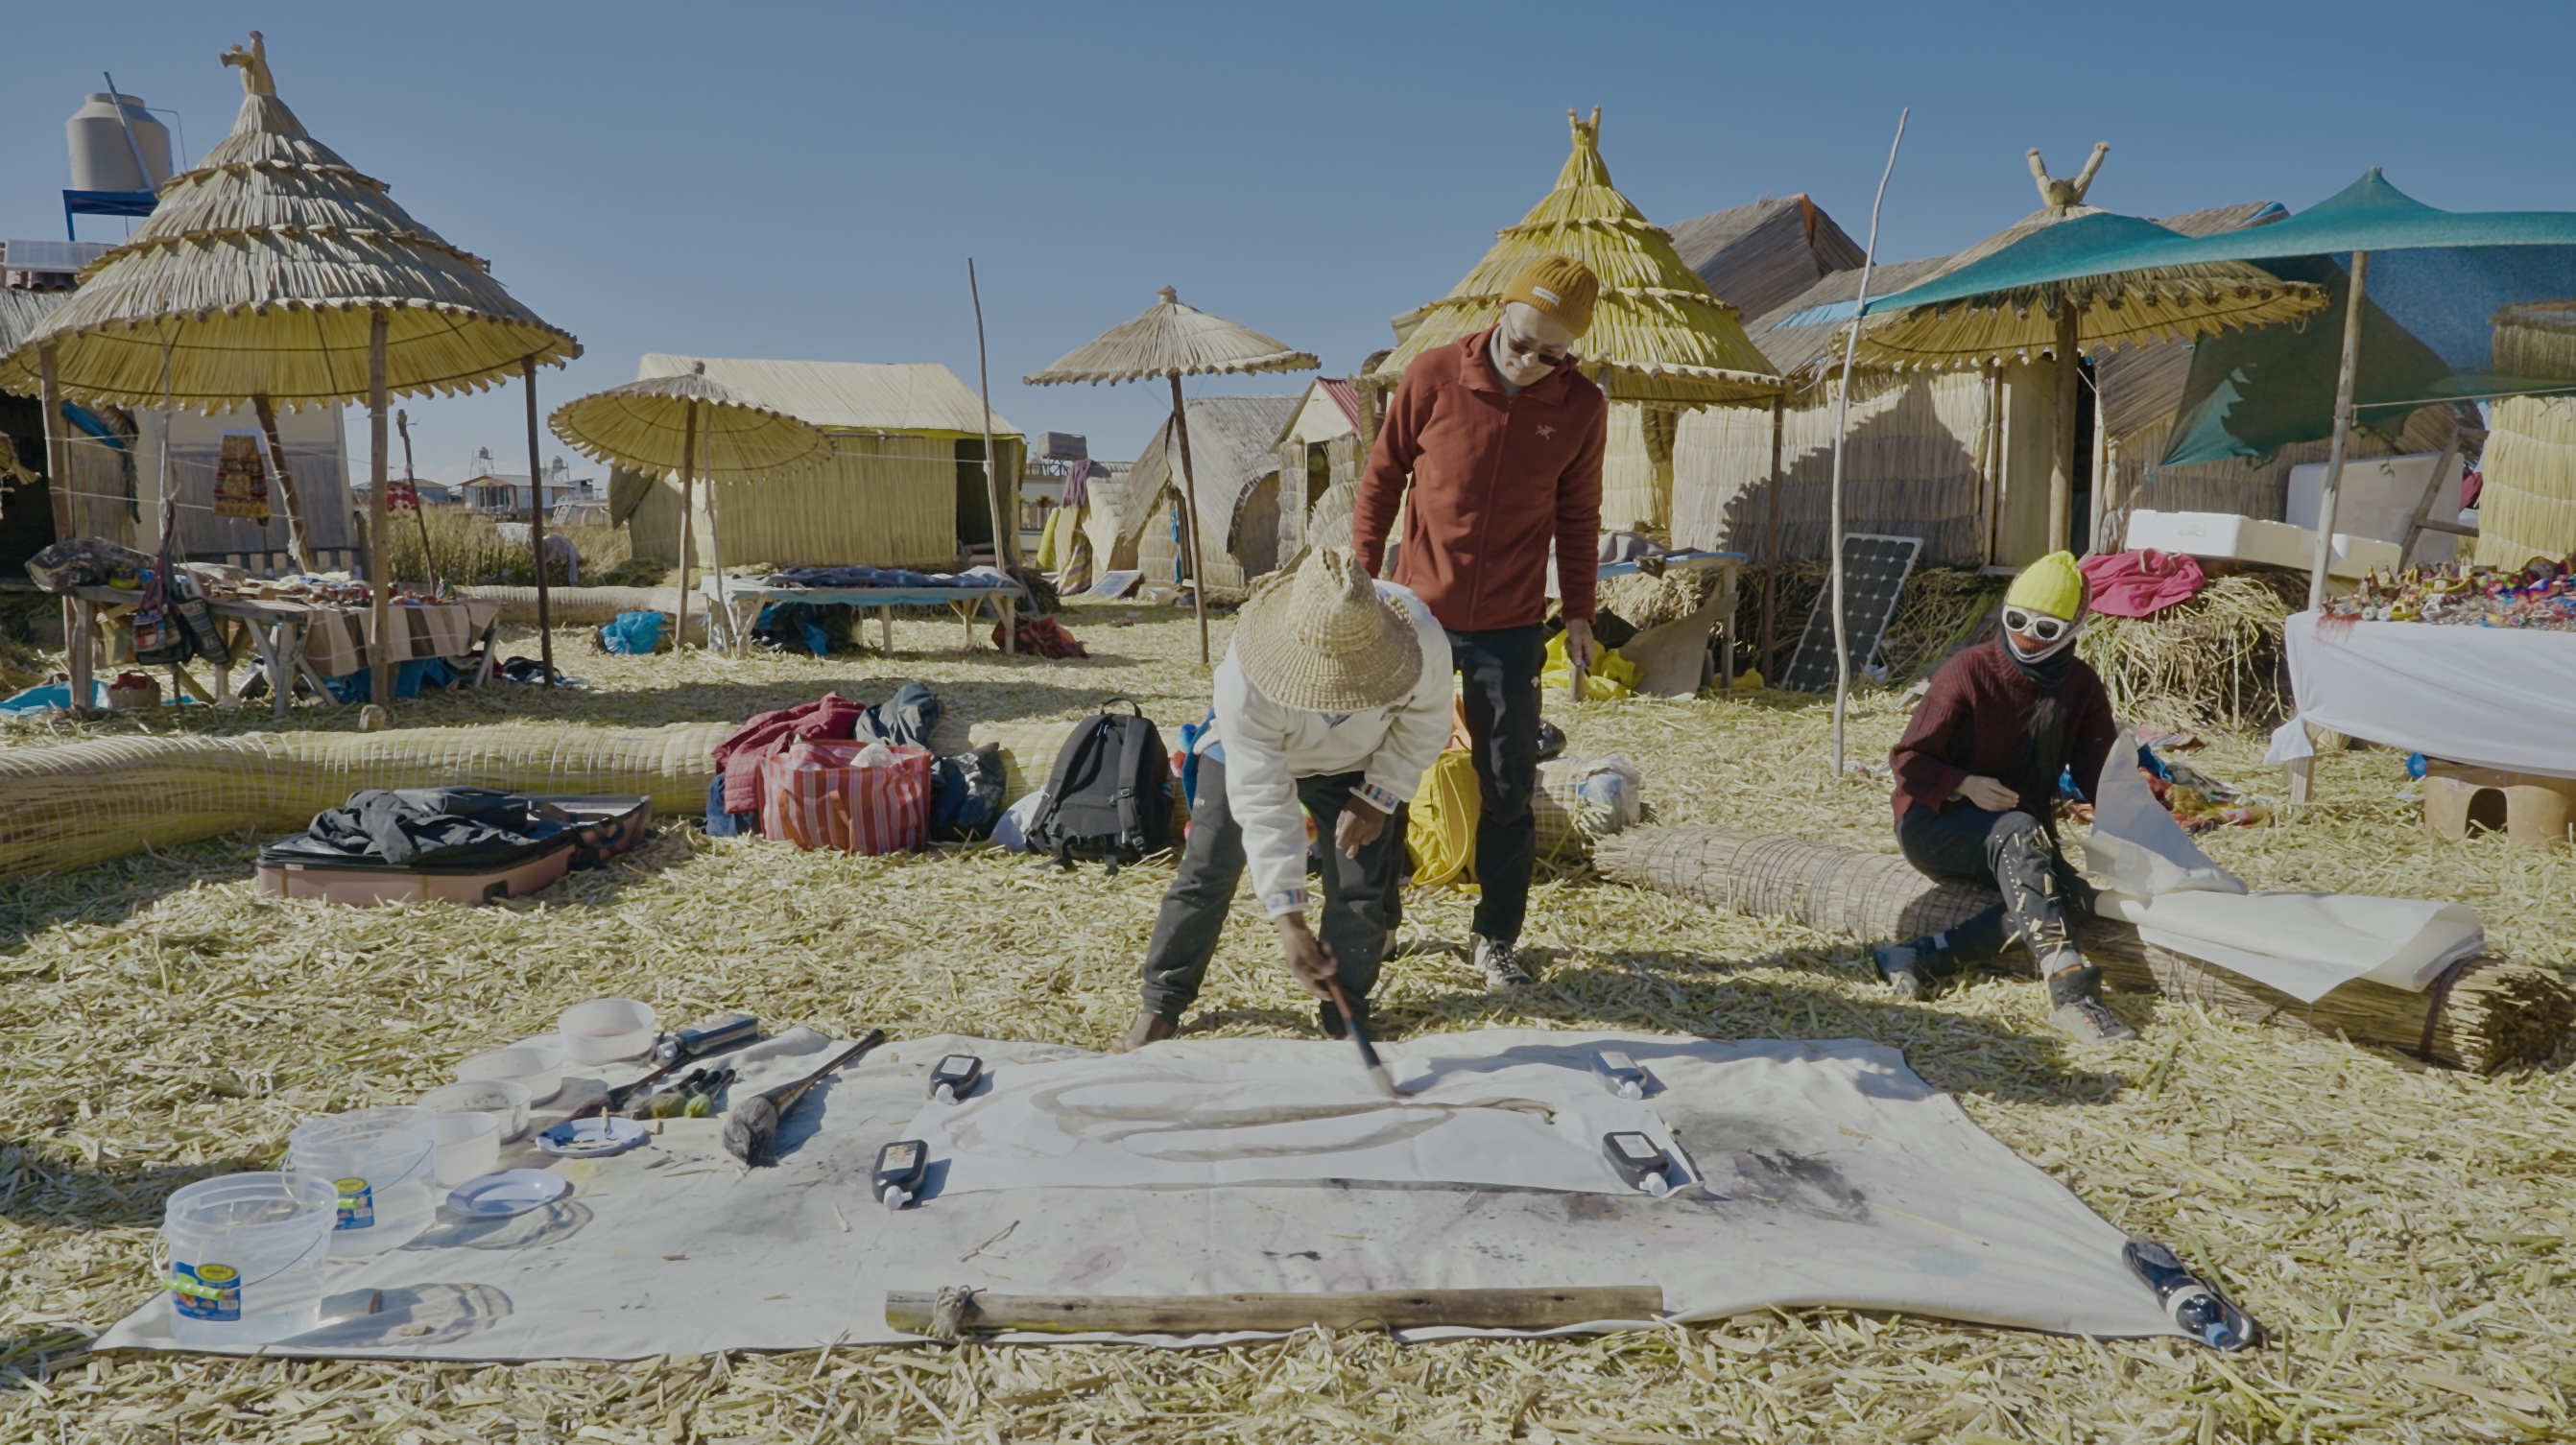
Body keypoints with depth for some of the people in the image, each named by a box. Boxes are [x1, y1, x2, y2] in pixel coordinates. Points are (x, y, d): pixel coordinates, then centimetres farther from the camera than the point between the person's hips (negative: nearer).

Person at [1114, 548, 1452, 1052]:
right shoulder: (1247, 678, -42)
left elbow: (1424, 726, -14)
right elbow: (1261, 802, -39)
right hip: (1252, 759, -1)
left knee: (1361, 893, -9)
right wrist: (1288, 919, -40)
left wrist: (1378, 797, -20)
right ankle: (1161, 1004, 18)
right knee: (1206, 875, -1)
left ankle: (1343, 1019, 13)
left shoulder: (1422, 638, -37)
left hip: (1355, 768, 1)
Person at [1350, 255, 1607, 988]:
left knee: (1508, 790, 5)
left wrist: (1578, 610, 8)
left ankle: (1496, 937, 20)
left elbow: (1577, 515, 8)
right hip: (1417, 613, 0)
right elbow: (1382, 479, 1)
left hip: (1511, 628, 1)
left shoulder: (1581, 406, -3)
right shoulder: (1434, 375, -8)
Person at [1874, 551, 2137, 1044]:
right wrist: (1967, 785, -26)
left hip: (2019, 837, 5)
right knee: (2019, 832, -37)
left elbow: (2097, 774, 5)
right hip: (1935, 823, -5)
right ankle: (2070, 989, -49)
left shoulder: (2081, 686, 4)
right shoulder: (1968, 671, -11)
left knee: (2073, 895, -26)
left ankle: (1924, 958, -33)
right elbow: (1908, 760, -9)